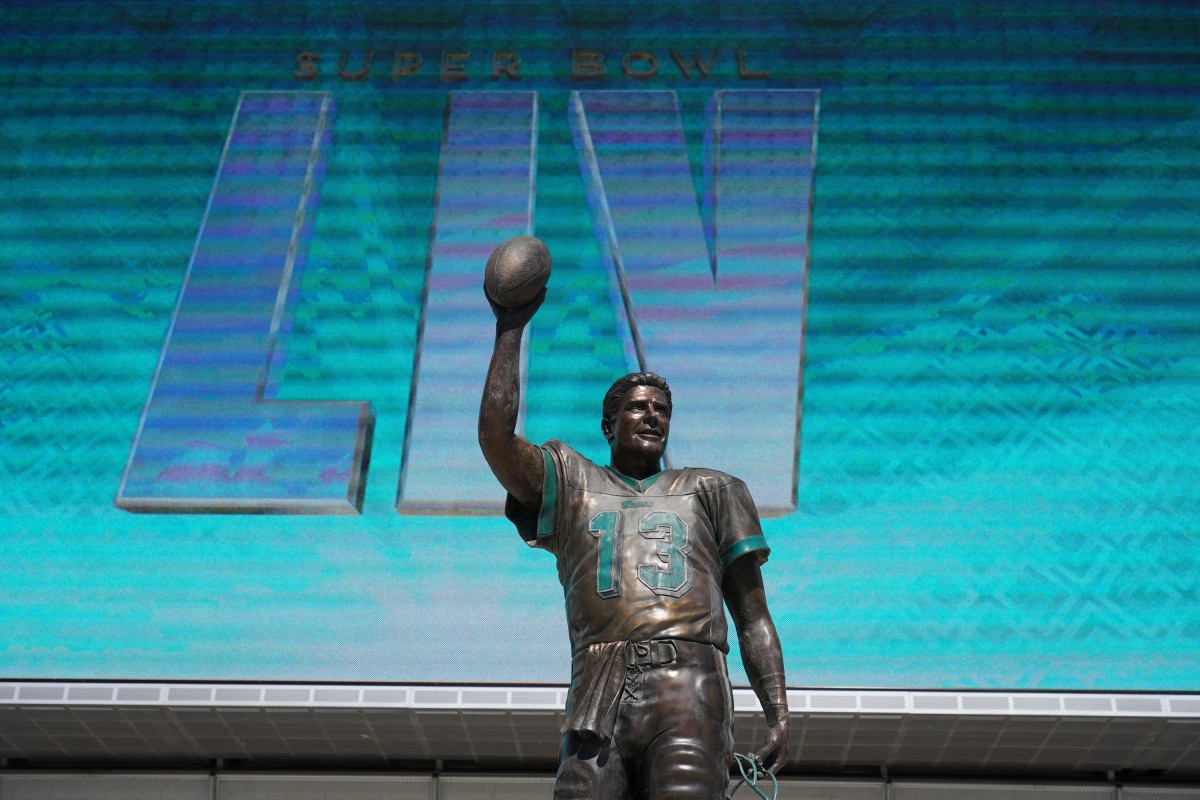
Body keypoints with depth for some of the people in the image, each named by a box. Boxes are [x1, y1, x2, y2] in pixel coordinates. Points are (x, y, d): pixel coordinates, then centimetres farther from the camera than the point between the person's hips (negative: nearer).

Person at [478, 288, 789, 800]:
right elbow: (496, 437, 5)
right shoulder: (572, 485, 25)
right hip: (598, 705, 1)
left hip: (688, 688, 0)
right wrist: (511, 331, 10)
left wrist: (778, 716, 5)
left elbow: (752, 617, 18)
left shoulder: (708, 491, 25)